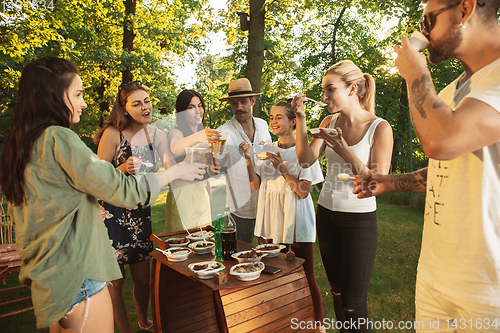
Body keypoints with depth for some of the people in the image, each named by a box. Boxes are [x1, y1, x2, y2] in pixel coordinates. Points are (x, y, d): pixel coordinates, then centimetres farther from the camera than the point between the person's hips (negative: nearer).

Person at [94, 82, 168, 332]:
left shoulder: (157, 135, 4)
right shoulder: (113, 133, -11)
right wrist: (123, 169, -25)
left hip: (140, 212, 4)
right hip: (112, 213, -4)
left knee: (143, 278, 14)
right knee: (115, 280, 6)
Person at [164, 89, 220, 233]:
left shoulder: (203, 134, 14)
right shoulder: (176, 132, -10)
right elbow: (175, 148, -36)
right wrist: (196, 137, -54)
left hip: (202, 196, 7)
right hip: (182, 196, -7)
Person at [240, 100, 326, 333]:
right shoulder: (267, 149, 8)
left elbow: (303, 192, -12)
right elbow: (256, 185, 3)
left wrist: (283, 168, -21)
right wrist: (248, 159, -8)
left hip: (296, 221, -4)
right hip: (271, 219, 4)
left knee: (306, 277, 2)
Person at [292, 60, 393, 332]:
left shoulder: (379, 128, -11)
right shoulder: (330, 122, 4)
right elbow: (306, 160, -5)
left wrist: (344, 150, -23)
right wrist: (301, 119, -12)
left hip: (359, 220, -5)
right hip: (326, 215, 5)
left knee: (353, 304, 1)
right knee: (336, 291, 18)